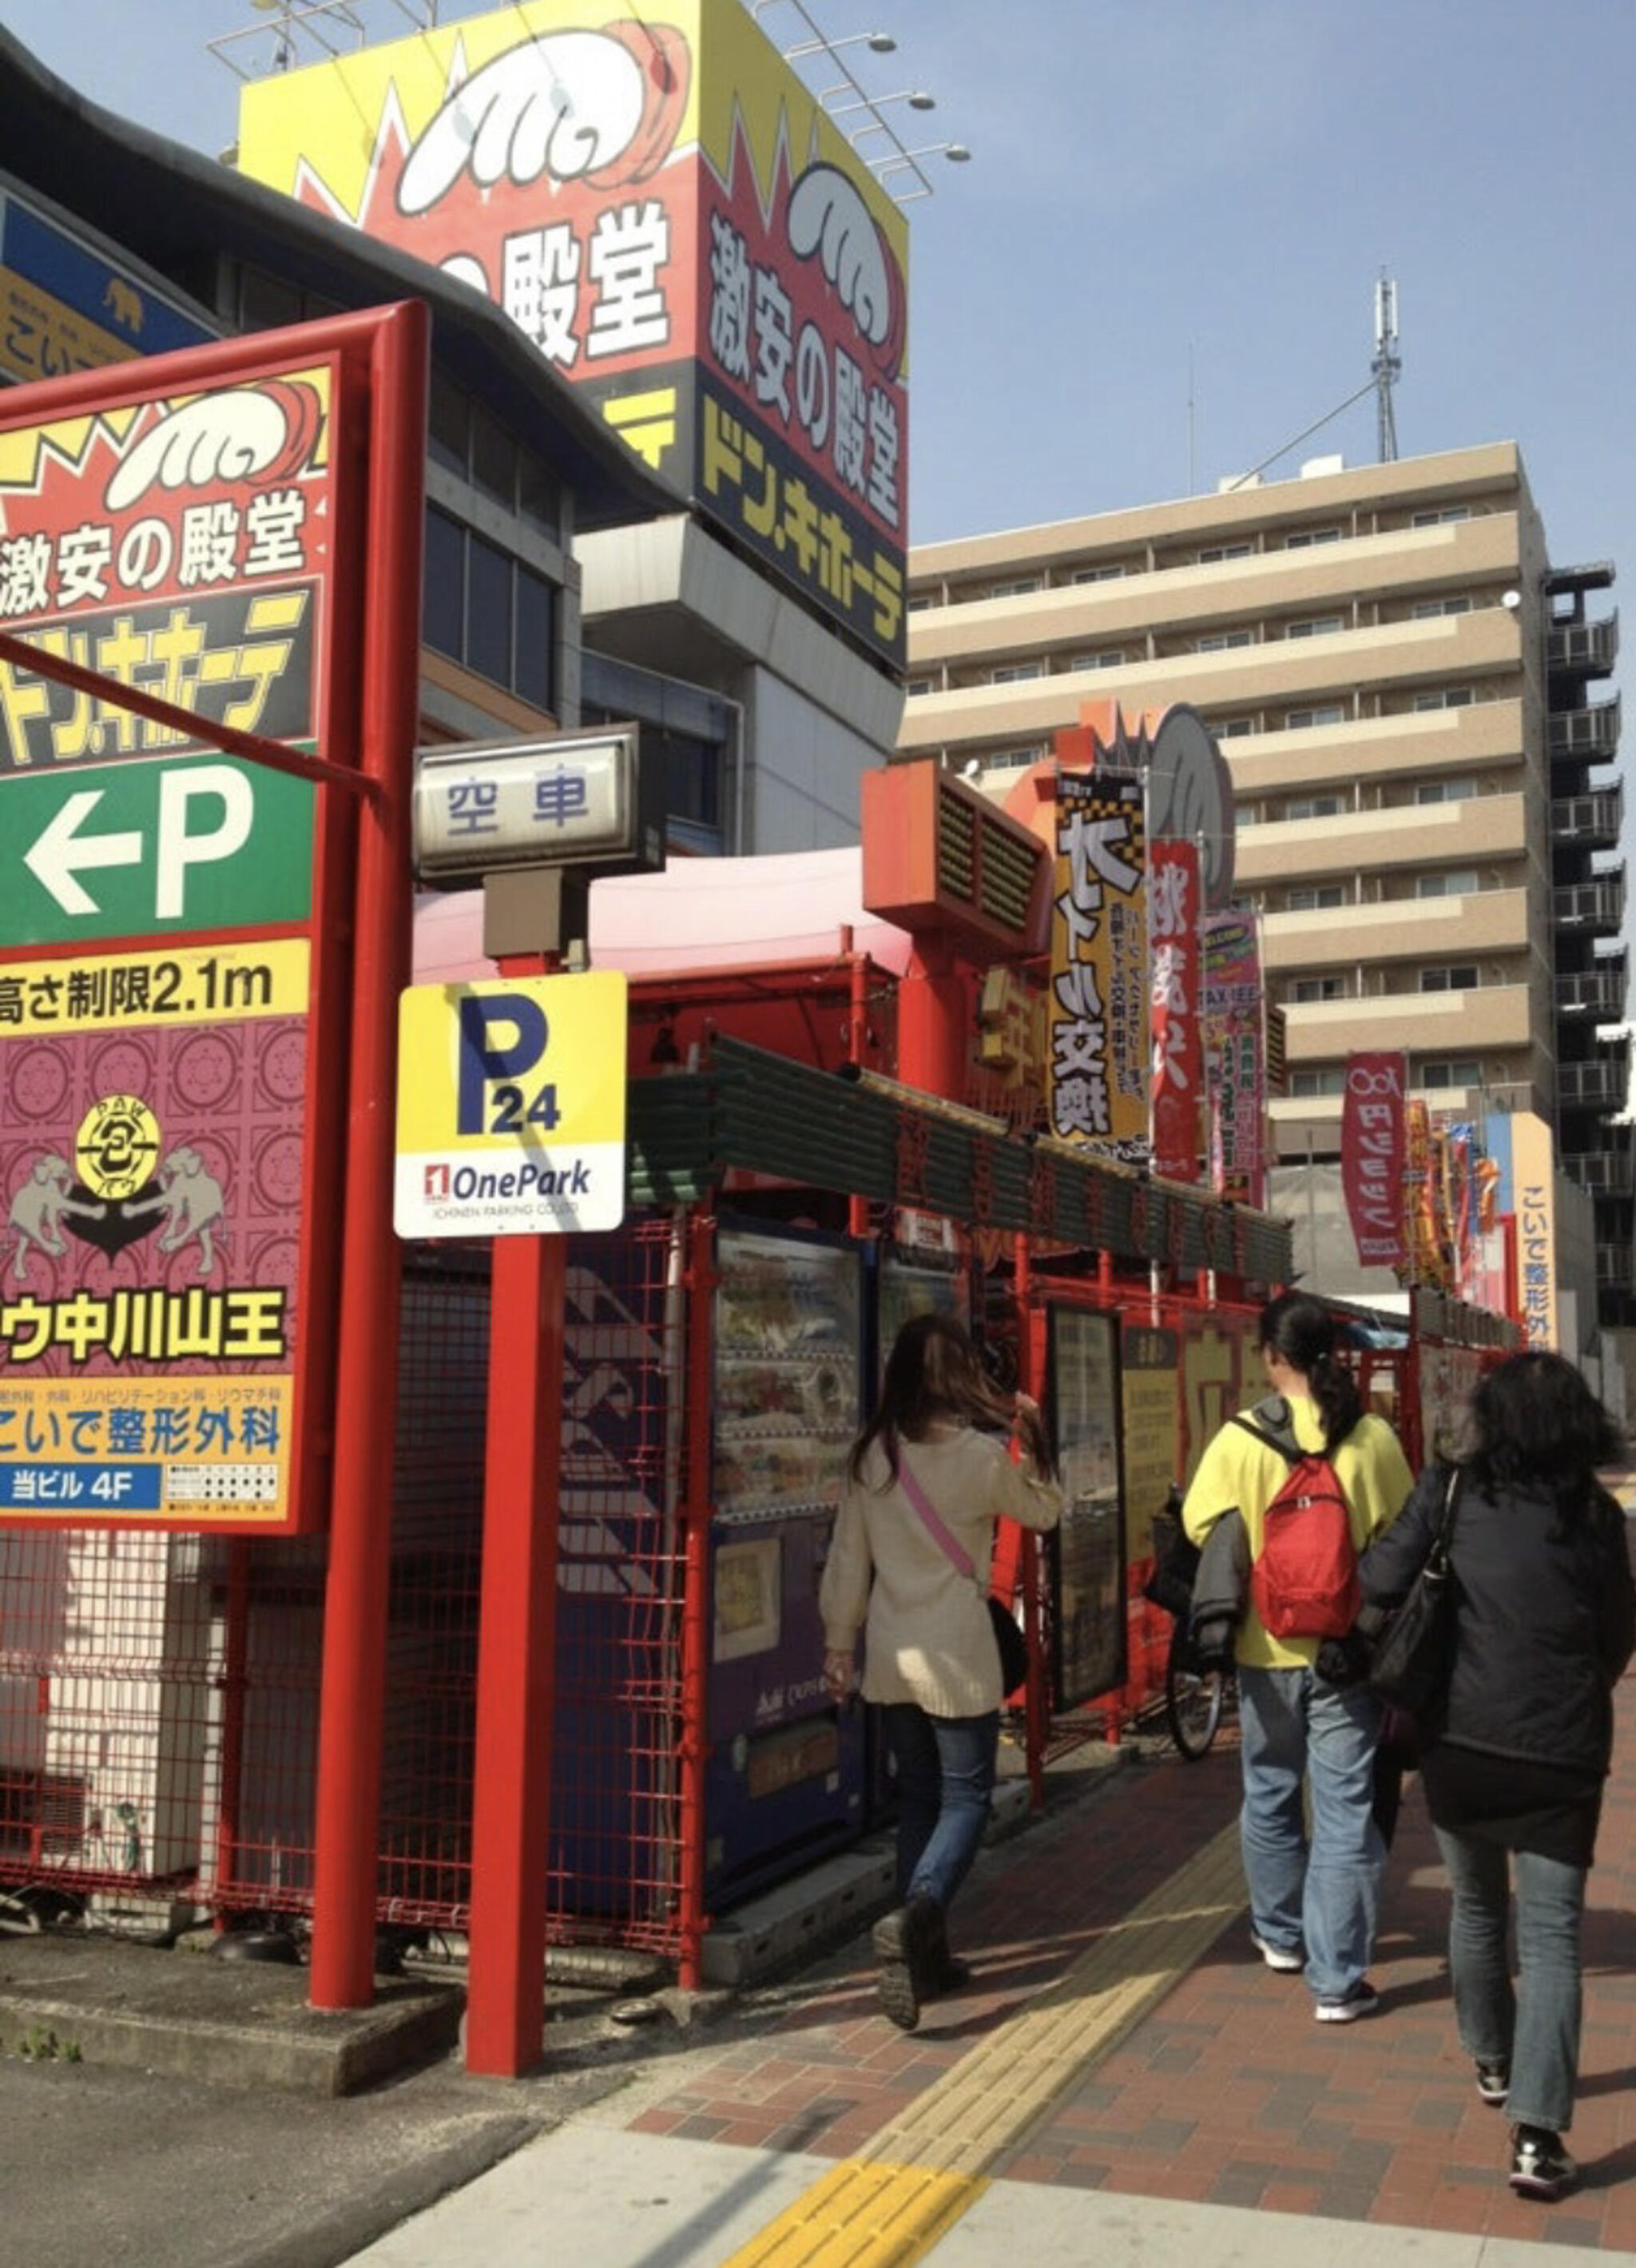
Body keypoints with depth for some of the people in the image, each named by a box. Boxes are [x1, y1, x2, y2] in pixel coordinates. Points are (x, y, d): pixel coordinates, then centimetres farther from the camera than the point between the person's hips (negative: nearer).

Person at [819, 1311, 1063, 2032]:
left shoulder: (871, 1456, -1)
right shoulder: (983, 1455, -12)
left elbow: (846, 1558, 4)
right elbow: (1045, 1512, 6)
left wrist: (837, 1644, 13)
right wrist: (1033, 1439, 13)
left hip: (891, 1654, 5)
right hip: (958, 1654, -4)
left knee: (918, 1799, 16)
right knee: (966, 1798, 5)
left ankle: (925, 1953, 20)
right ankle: (913, 1917, -18)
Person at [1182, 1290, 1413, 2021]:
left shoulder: (1239, 1439, -11)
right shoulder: (1372, 1437, -8)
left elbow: (1202, 1529, -7)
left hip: (1268, 1647, 1)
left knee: (1270, 1796, 20)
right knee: (1345, 1811, 5)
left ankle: (1282, 1934, 38)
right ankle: (1336, 1980, 6)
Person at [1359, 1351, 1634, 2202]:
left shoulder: (1451, 1490, -5)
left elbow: (1381, 1583, -10)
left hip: (1461, 1740, 1)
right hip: (1562, 1752, 0)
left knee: (1476, 1908, 22)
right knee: (1550, 1934, 2)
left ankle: (1493, 2064, 39)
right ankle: (1536, 2133, -8)